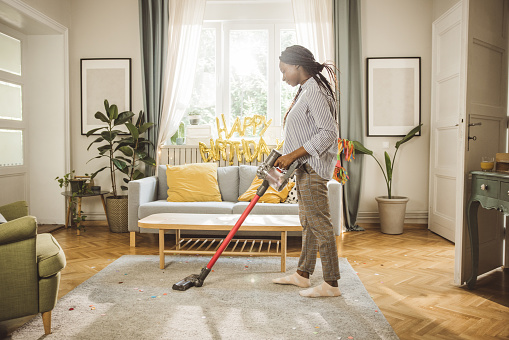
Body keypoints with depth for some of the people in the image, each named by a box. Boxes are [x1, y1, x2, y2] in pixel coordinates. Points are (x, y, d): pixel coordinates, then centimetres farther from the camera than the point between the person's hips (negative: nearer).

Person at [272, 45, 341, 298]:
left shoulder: (314, 92, -16)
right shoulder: (305, 91, 16)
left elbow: (328, 132, -24)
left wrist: (293, 155, -22)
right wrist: (286, 159, 18)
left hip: (313, 167, -11)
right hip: (305, 167, 11)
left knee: (319, 224, -4)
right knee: (307, 222, 15)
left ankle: (331, 284, 7)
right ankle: (302, 274, 27)